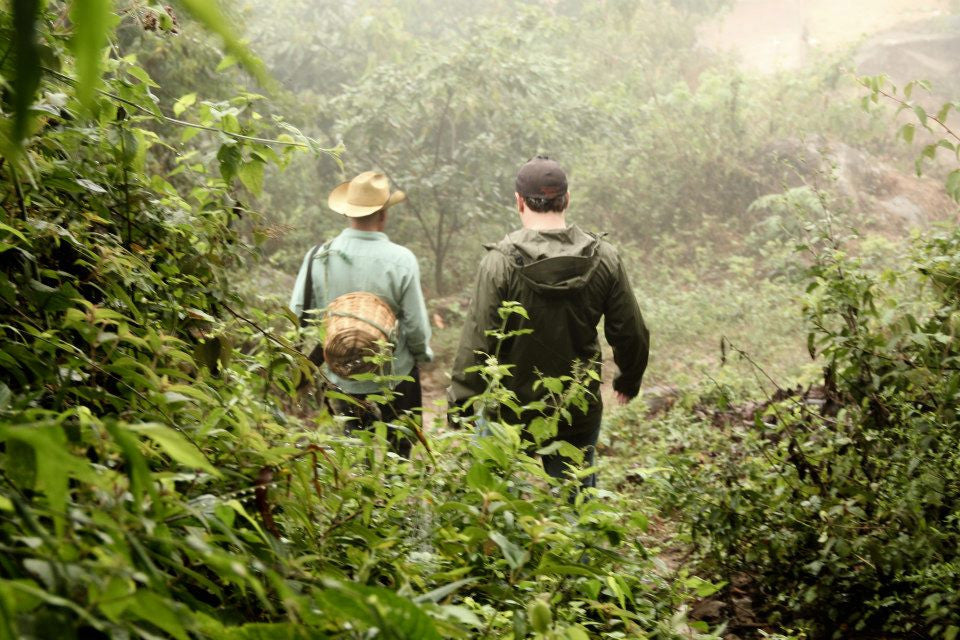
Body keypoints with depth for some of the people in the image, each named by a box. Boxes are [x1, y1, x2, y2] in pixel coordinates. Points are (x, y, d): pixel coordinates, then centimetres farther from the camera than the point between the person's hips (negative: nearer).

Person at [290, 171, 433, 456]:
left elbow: (297, 314, -6)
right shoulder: (401, 260, -20)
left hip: (340, 377, 3)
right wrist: (423, 353, 7)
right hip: (394, 377, -2)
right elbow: (416, 325, -15)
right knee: (396, 455, 19)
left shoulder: (319, 256, -13)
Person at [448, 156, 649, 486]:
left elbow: (478, 340, -15)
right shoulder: (604, 258, -4)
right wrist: (628, 382, 22)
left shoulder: (501, 261, -15)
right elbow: (632, 334, 3)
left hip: (511, 411, -3)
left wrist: (460, 400, -4)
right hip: (580, 413, 3)